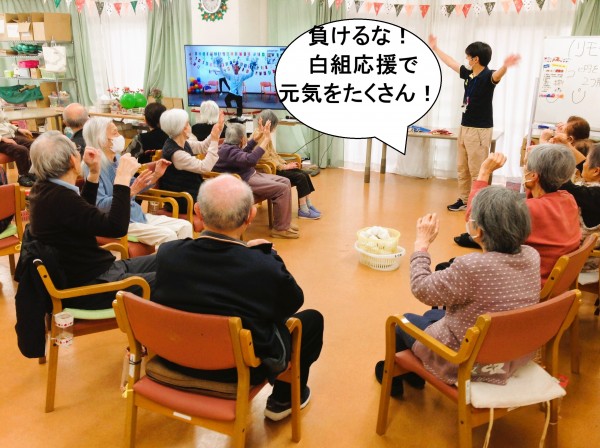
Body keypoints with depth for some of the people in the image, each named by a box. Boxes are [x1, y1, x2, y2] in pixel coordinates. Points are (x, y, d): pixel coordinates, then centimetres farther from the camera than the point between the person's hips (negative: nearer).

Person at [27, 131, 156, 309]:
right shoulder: (59, 198, -25)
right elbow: (116, 226, -30)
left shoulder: (45, 188, 5)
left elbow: (84, 212, 24)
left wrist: (94, 172, 13)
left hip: (94, 270, 10)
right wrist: (123, 177, -24)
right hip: (89, 288, -10)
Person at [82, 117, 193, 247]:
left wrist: (156, 175, 5)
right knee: (167, 235, -26)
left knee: (185, 226, -4)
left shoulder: (118, 159, 8)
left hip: (137, 215, 8)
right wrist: (132, 191, -31)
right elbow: (100, 205, -22)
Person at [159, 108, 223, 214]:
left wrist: (218, 130, 1)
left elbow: (202, 147, 13)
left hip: (191, 191, 9)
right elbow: (205, 167, -27)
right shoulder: (175, 153, -27)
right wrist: (214, 141, -25)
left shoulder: (182, 143, 0)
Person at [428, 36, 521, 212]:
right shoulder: (468, 74, 8)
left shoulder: (488, 76, -15)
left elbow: (498, 75, -38)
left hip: (480, 130, -8)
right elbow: (450, 62, 21)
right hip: (465, 127, 8)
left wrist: (505, 66, -61)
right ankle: (464, 200, 28)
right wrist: (435, 48, 30)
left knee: (477, 170, -3)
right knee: (462, 168, 16)